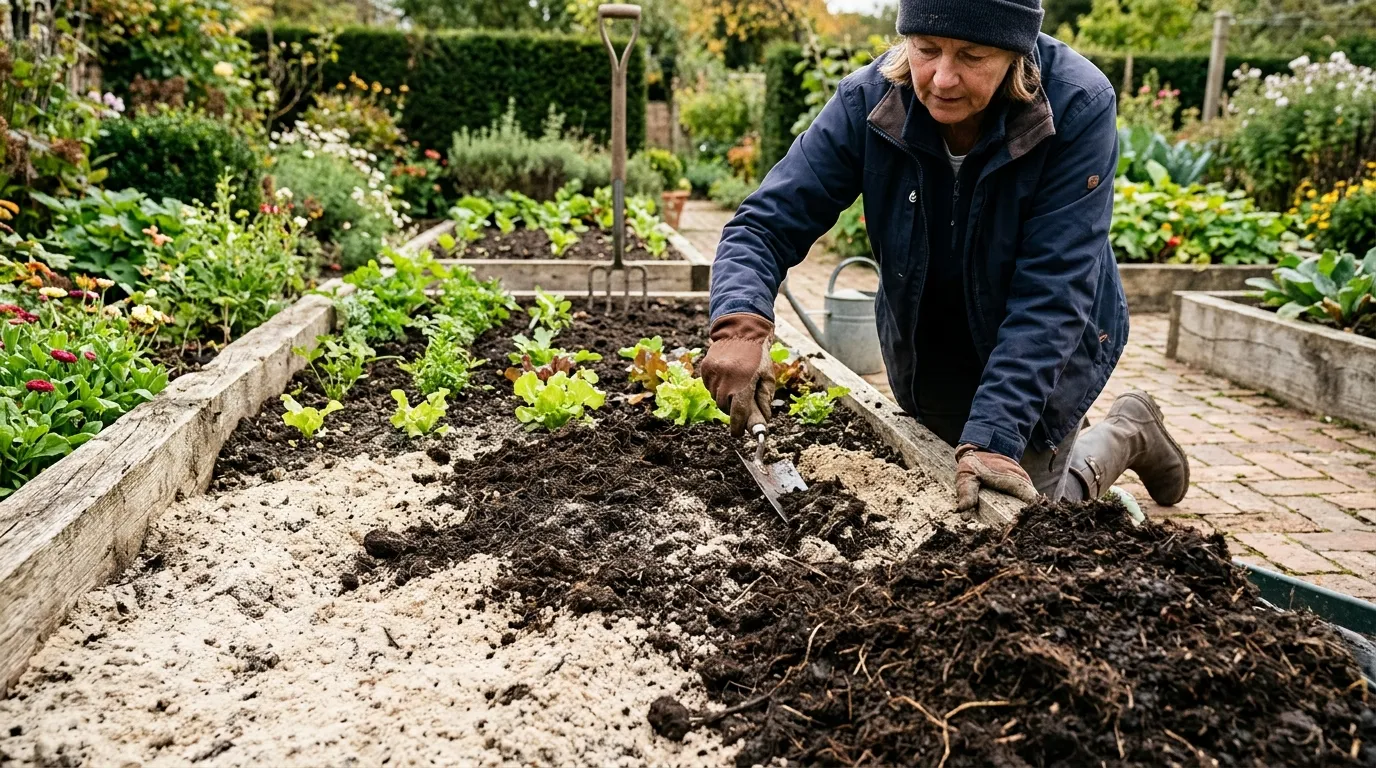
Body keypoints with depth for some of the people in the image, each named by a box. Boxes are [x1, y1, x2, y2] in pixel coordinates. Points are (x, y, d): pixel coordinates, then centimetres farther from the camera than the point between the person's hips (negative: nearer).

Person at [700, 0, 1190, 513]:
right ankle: (1064, 443, 49)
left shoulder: (1079, 108, -29)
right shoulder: (868, 101, -22)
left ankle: (1127, 435, 34)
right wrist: (741, 324, -43)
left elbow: (1050, 294, -32)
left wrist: (992, 433, -41)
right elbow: (767, 224, -22)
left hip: (1041, 363, -3)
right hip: (925, 362, 4)